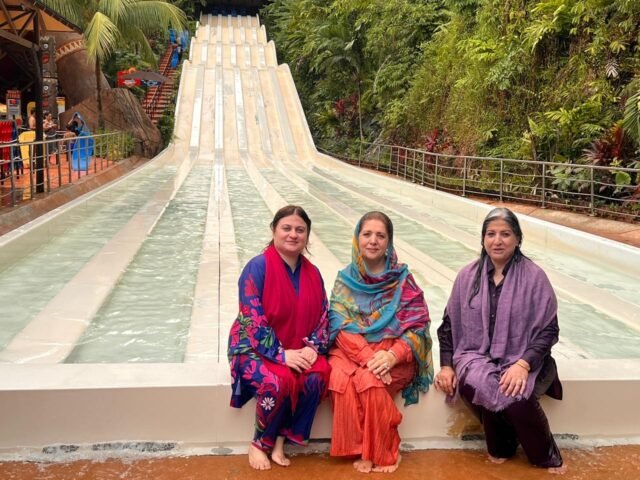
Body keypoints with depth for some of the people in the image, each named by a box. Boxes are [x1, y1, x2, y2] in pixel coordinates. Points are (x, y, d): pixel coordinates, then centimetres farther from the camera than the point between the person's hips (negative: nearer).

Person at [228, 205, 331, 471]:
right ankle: (259, 444, -7)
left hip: (299, 350, 5)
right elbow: (252, 319, -18)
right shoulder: (257, 267, -13)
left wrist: (313, 348, -13)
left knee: (318, 377, -26)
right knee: (277, 381, -34)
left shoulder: (312, 272, 5)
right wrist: (280, 353, -24)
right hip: (256, 348, -4)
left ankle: (280, 440, -10)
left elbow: (323, 315, 6)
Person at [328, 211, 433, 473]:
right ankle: (360, 449, -13)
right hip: (351, 351, 1)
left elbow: (417, 326, -5)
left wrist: (393, 355, -23)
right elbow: (341, 326, -5)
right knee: (342, 379, -31)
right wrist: (367, 357, -22)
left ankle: (382, 452, -10)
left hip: (393, 354, -1)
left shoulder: (402, 279, 0)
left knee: (368, 381, -31)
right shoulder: (345, 279, 3)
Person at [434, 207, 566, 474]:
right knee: (478, 385, -32)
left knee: (515, 394, -32)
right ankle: (501, 446, -3)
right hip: (476, 356, 2)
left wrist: (523, 364, -19)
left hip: (520, 360, -2)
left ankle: (546, 456, -3)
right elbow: (449, 324, 10)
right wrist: (446, 365, -2)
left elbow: (548, 330, -5)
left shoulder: (534, 277, -4)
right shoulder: (467, 276, 4)